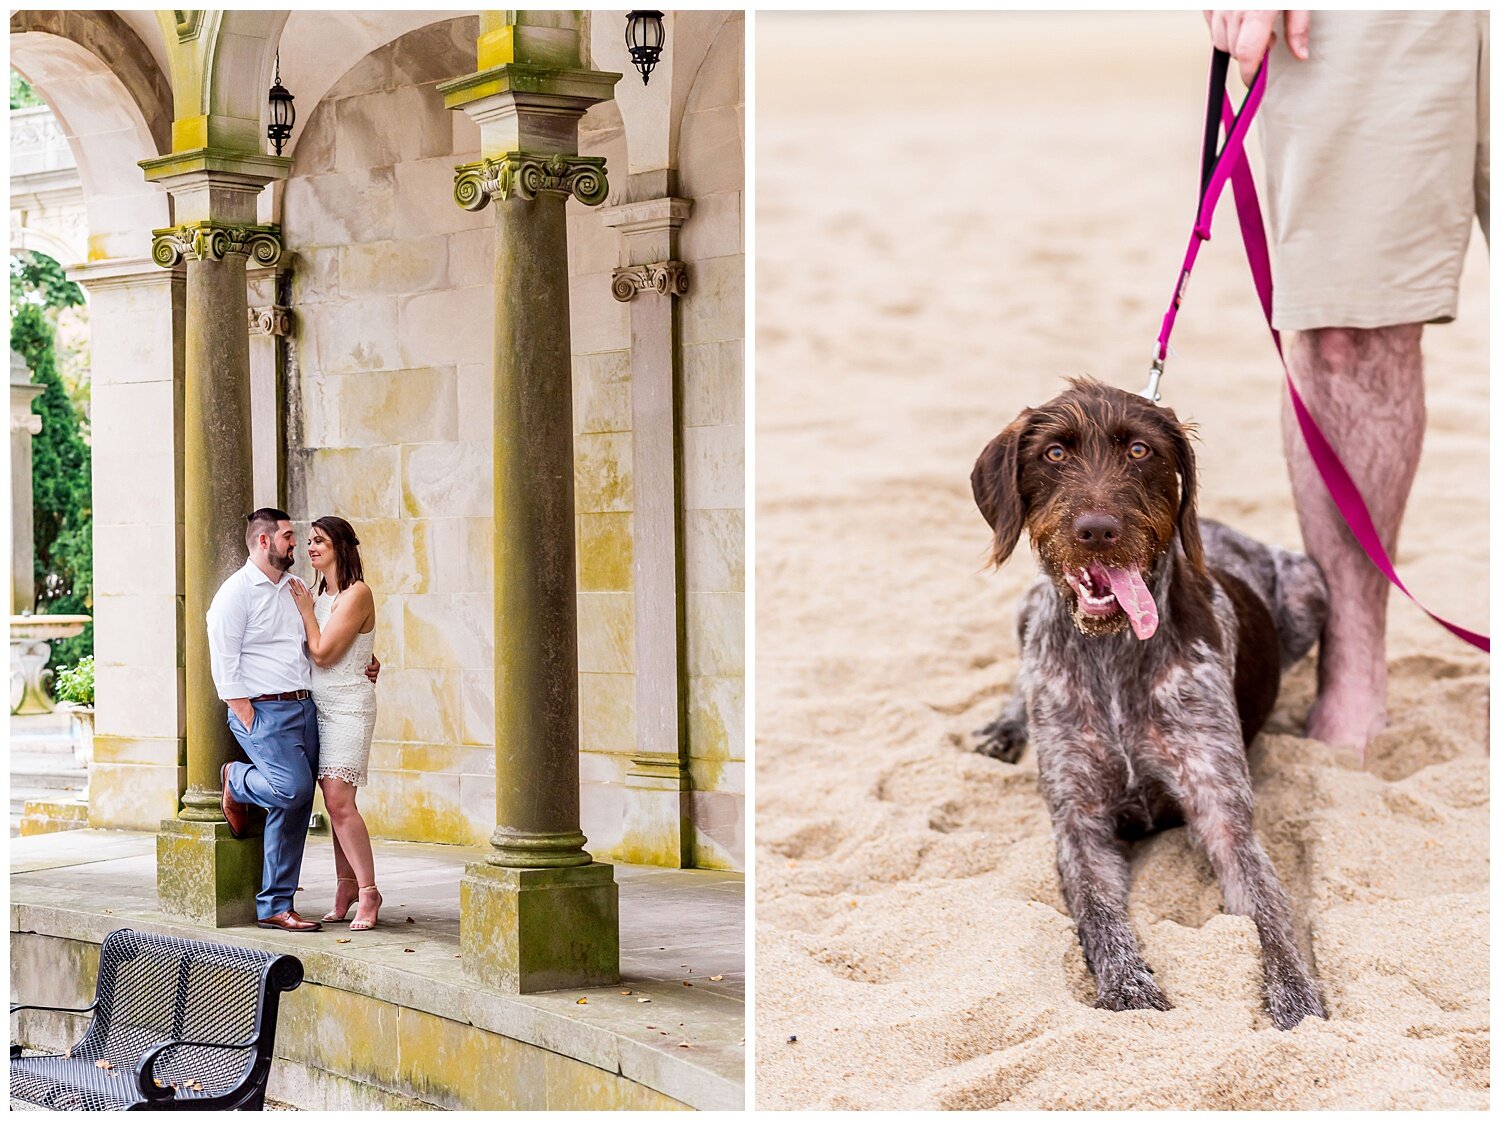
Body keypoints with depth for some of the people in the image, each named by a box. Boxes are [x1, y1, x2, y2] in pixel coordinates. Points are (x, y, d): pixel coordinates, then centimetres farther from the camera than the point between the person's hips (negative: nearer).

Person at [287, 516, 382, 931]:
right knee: (335, 803, 6)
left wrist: (305, 608, -3)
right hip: (320, 706, 8)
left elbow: (322, 651, -14)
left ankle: (368, 892, -9)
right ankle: (346, 887, 11)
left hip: (348, 706, -8)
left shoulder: (357, 594, -10)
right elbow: (312, 652, 15)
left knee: (339, 802, -14)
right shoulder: (321, 596, 15)